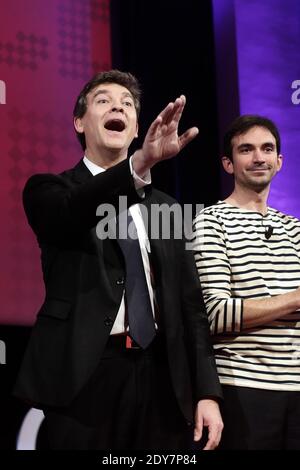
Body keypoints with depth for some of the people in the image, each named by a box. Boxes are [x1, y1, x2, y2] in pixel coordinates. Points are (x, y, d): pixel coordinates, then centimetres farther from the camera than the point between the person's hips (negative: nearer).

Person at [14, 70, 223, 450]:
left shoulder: (166, 207, 15)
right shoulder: (50, 189, 4)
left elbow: (190, 302, 12)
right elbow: (67, 215, -21)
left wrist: (206, 391, 3)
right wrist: (140, 164, -37)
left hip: (162, 379, 4)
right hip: (84, 379, -3)